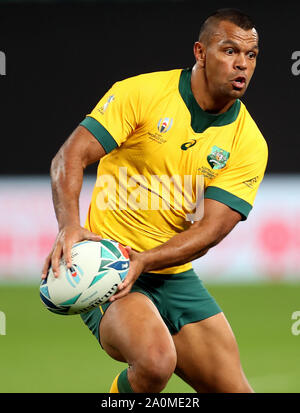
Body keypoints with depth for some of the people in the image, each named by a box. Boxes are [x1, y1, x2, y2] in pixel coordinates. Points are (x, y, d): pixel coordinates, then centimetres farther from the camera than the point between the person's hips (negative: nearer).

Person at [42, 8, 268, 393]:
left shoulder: (249, 144, -1)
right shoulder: (141, 93, -9)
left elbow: (210, 228, -9)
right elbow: (70, 156, -13)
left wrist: (143, 261, -26)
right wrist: (69, 226, -32)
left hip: (175, 277, 5)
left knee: (234, 390, 0)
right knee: (155, 360, -32)